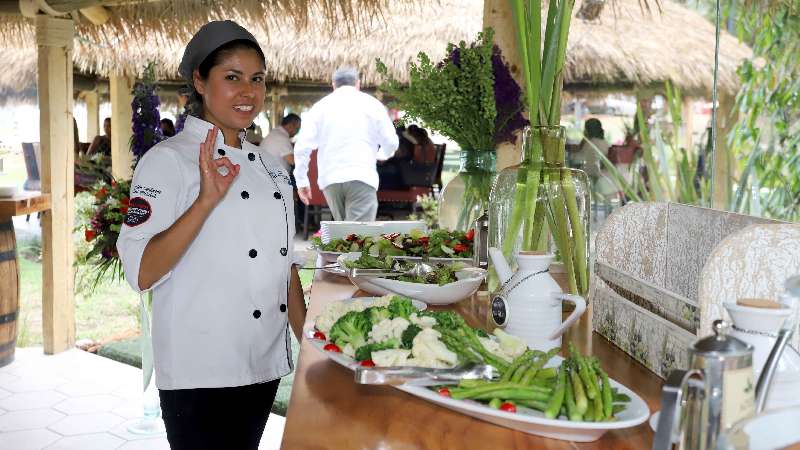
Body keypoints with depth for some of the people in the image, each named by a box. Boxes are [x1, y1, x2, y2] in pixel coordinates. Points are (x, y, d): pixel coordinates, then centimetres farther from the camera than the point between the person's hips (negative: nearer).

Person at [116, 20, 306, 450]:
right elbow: (141, 274, -18)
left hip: (266, 366, 6)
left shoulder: (271, 168, 11)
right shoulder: (168, 160, -9)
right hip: (200, 374, -6)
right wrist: (206, 201, -27)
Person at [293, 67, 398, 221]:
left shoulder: (320, 106, 12)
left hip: (330, 179, 3)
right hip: (361, 177, -3)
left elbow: (302, 146, 5)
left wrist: (301, 181, 11)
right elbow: (391, 142, 6)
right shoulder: (371, 103, 8)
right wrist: (381, 155, 29)